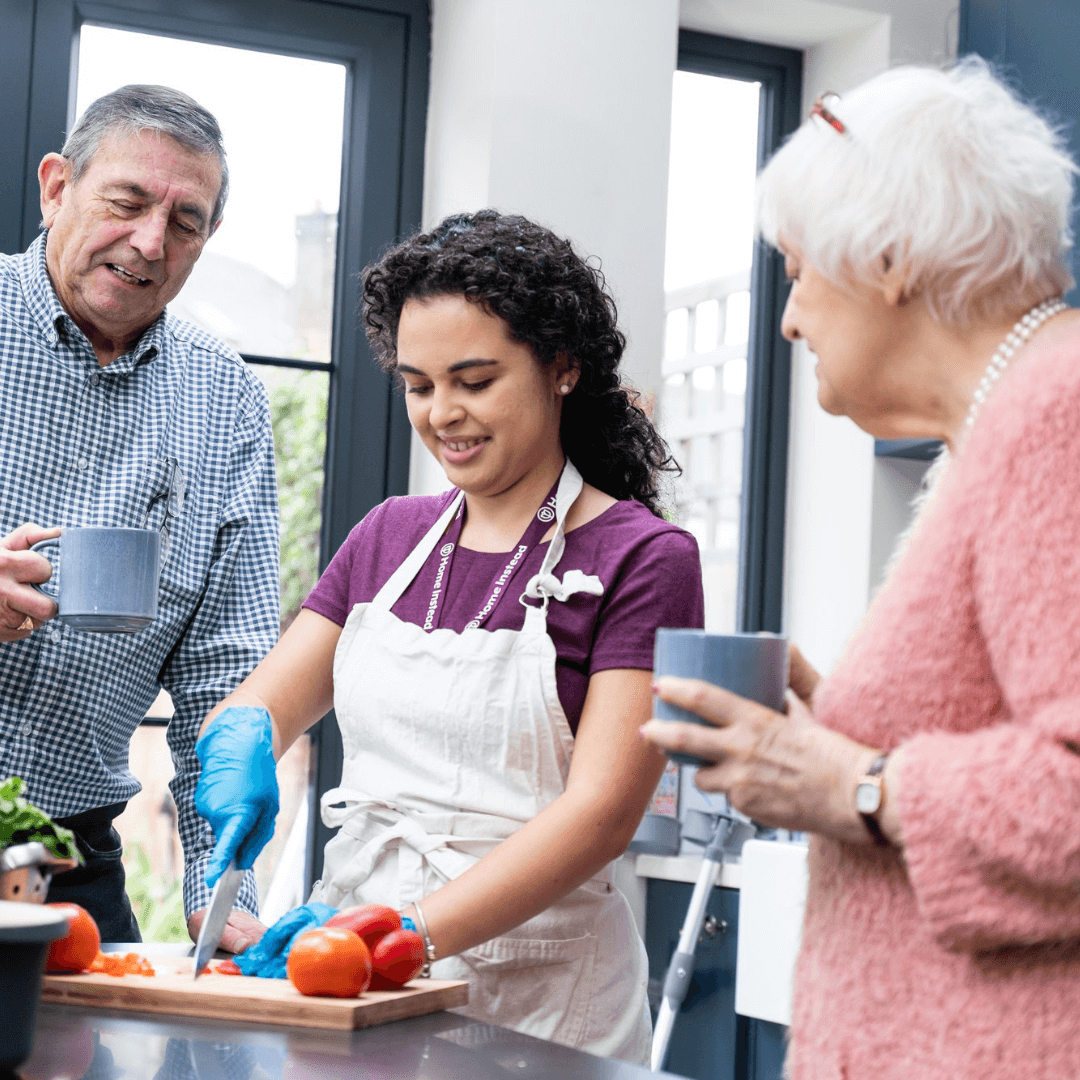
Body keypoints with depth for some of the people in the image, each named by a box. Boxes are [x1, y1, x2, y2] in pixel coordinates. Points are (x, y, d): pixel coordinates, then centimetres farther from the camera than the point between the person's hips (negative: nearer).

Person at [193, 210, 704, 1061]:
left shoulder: (642, 560, -6)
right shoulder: (389, 537, 12)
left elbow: (602, 810, -14)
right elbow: (258, 704, 12)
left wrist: (412, 932, -25)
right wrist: (241, 740, -12)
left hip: (534, 987, -4)